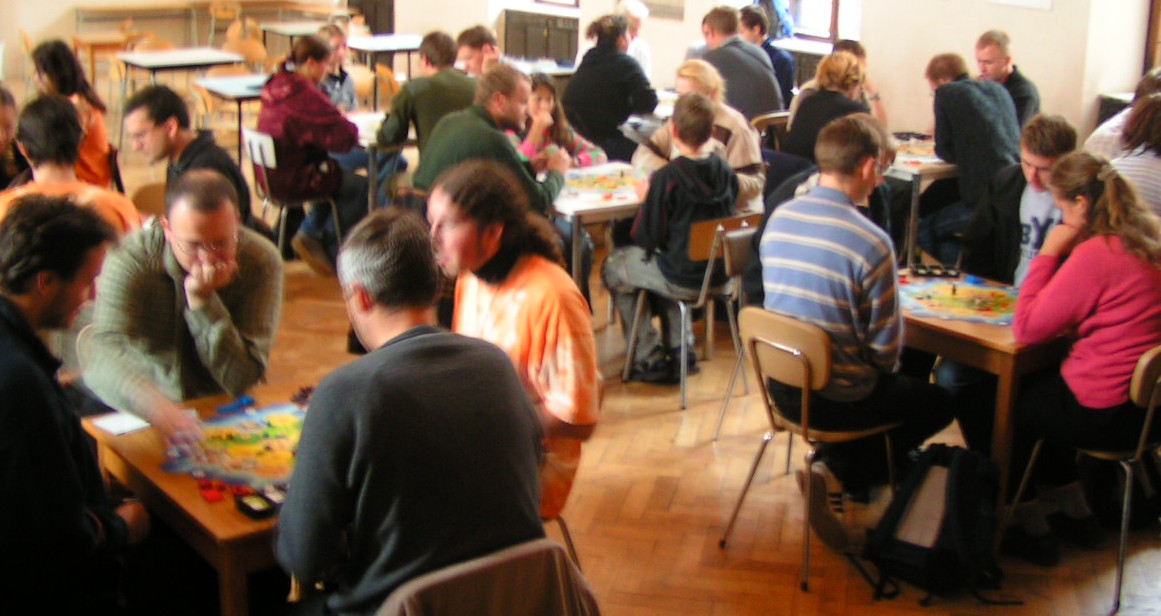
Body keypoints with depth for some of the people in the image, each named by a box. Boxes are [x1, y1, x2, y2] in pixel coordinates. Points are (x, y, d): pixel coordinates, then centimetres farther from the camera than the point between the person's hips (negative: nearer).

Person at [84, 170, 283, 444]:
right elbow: (109, 348, -35)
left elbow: (242, 380, -18)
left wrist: (202, 300, -29)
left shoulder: (262, 262, -16)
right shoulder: (131, 259, -20)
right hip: (136, 409, 0)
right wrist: (157, 407, -54)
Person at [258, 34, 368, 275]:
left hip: (271, 174, 10)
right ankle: (330, 250, 11)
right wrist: (350, 124, -2)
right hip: (293, 179, -10)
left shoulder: (275, 86, 4)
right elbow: (344, 137, -24)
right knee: (361, 187, 1)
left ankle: (309, 233, 21)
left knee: (339, 177, 25)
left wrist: (337, 116, 4)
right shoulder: (305, 95, -24)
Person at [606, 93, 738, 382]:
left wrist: (645, 201, 1)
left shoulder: (666, 178, -21)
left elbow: (647, 239, -16)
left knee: (613, 265, 18)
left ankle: (650, 360, 18)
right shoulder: (724, 170, -3)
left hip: (683, 278, -7)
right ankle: (680, 350, 32)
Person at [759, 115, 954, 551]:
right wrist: (883, 367, 8)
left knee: (898, 383, 34)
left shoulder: (778, 219, -4)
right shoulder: (871, 243, -23)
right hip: (838, 400, -7)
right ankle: (841, 474, 6)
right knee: (938, 403, 21)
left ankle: (838, 466, 21)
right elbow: (886, 348, -17)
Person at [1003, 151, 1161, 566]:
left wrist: (1049, 252, -11)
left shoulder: (1096, 255, -23)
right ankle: (1075, 514, 37)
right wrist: (1061, 255, 5)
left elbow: (1027, 329, -16)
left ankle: (1031, 526, 26)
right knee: (1036, 387, 30)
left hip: (1107, 415, -9)